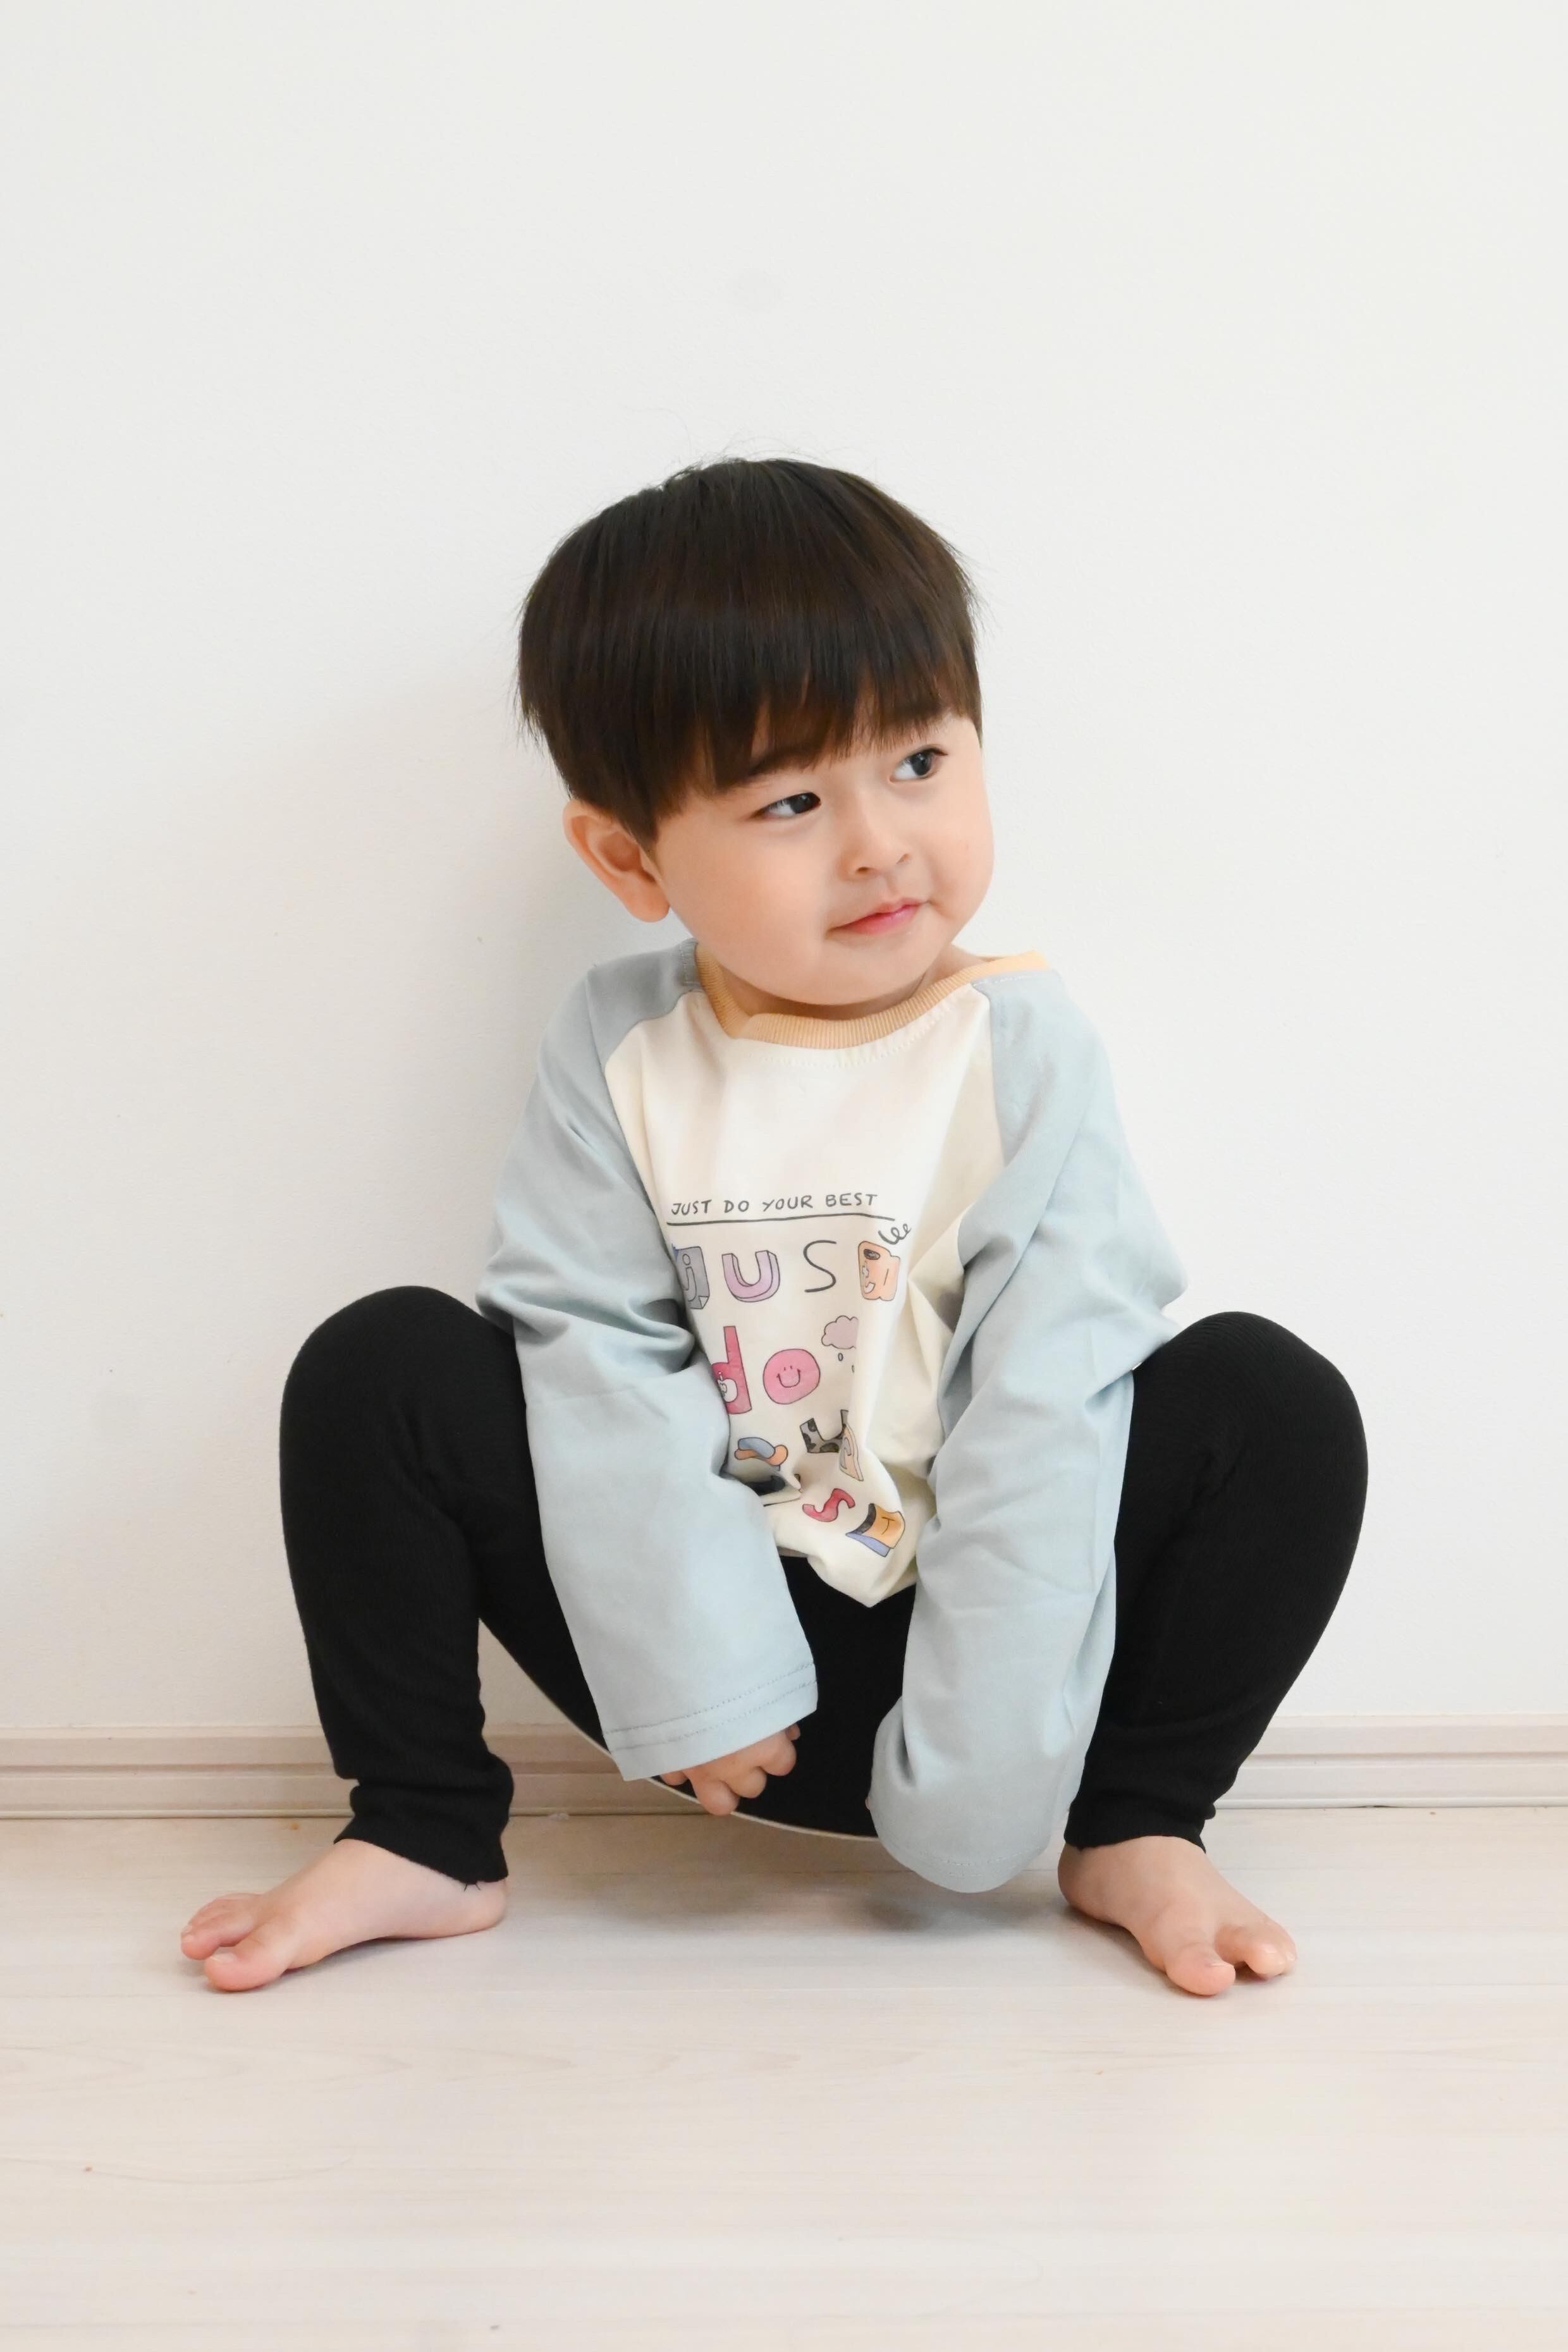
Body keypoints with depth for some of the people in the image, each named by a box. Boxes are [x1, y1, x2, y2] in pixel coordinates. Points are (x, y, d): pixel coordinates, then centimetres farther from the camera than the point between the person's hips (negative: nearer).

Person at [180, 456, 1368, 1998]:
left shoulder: (1020, 1045, -8)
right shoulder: (618, 1052, -2)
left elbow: (1046, 1397, -15)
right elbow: (599, 1363, -9)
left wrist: (987, 1746, -20)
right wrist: (690, 1673, -19)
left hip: (962, 1626, -1)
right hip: (708, 1624, 1)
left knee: (1275, 1401, -21)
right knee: (383, 1366, -14)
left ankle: (1134, 1828, -6)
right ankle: (423, 1833, -3)